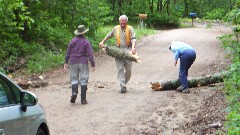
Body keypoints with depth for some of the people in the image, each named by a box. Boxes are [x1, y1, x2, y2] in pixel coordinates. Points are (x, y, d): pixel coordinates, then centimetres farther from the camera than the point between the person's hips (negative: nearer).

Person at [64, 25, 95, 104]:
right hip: (83, 62, -1)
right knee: (83, 80, 3)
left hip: (73, 62, 1)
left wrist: (66, 62, 11)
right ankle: (83, 99, 4)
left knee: (74, 78, 11)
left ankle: (74, 92, -14)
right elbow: (90, 54, -7)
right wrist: (93, 64, -4)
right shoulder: (86, 42, -5)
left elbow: (68, 52, 3)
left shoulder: (73, 41, -1)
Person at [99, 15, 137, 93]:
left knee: (128, 69, 2)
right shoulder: (116, 29, 13)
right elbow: (108, 36, 27)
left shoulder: (130, 29, 5)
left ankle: (124, 83, 23)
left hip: (127, 51, -1)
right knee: (120, 69, -8)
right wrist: (102, 42, 23)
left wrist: (133, 48, -22)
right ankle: (123, 86, -8)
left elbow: (133, 39, -6)